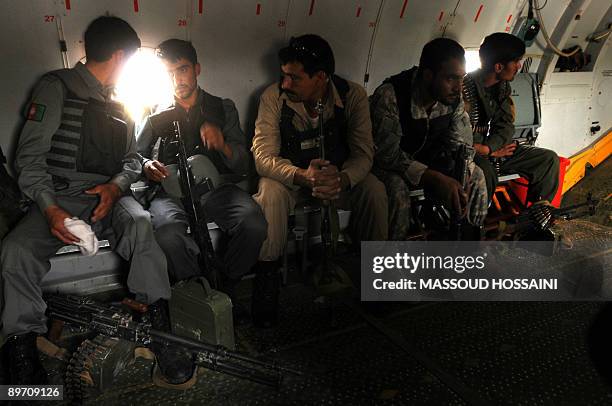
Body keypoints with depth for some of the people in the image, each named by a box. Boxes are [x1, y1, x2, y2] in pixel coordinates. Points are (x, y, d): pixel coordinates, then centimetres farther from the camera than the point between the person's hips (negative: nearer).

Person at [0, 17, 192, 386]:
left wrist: (116, 185, -6)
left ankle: (161, 332, -32)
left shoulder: (119, 106, 22)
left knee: (140, 224, -32)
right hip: (60, 195, -2)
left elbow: (133, 159, 19)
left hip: (108, 194, 3)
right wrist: (50, 209, -18)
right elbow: (30, 156, -2)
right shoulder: (57, 86, 5)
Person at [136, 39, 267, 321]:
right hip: (171, 190, 0)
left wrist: (223, 145, -12)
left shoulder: (223, 109, 18)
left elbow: (243, 166, 10)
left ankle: (225, 288, -6)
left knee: (254, 224, -31)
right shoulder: (156, 117, 21)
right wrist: (147, 166, -10)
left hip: (216, 186, 0)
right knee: (167, 233, -36)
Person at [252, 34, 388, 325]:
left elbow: (363, 152, -16)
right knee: (271, 192, -34)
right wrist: (302, 176, -42)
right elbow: (263, 156, -21)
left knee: (374, 190, -26)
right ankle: (267, 276, -18)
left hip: (339, 176, 2)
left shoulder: (352, 95, -13)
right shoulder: (273, 97, -16)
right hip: (290, 177, -1)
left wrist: (343, 179, -40)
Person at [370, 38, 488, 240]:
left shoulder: (454, 98, -10)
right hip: (390, 164, -6)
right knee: (397, 187, -37)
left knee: (475, 176, -10)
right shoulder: (390, 96, -30)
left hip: (428, 160, 6)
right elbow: (386, 154, -33)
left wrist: (463, 182, -25)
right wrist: (436, 179, -40)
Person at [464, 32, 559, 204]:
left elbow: (506, 125, 2)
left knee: (549, 159, 2)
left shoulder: (504, 86, 8)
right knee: (485, 173, -40)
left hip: (498, 149, 8)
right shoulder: (466, 88, -18)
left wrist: (487, 148, -18)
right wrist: (494, 151, -13)